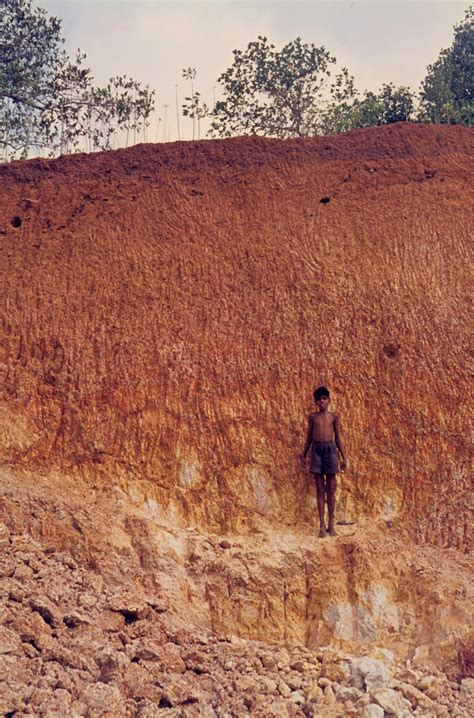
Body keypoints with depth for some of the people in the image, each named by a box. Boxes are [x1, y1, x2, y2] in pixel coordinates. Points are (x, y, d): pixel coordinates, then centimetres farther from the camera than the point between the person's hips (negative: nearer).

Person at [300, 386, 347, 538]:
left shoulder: (334, 416, 6)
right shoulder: (312, 416, 9)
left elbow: (338, 437, 7)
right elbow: (309, 437, 13)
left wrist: (343, 457, 5)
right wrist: (303, 454, 12)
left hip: (330, 449, -1)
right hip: (316, 450, 1)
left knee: (331, 489, 3)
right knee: (320, 489, 3)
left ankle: (331, 524, 12)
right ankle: (322, 525, 6)